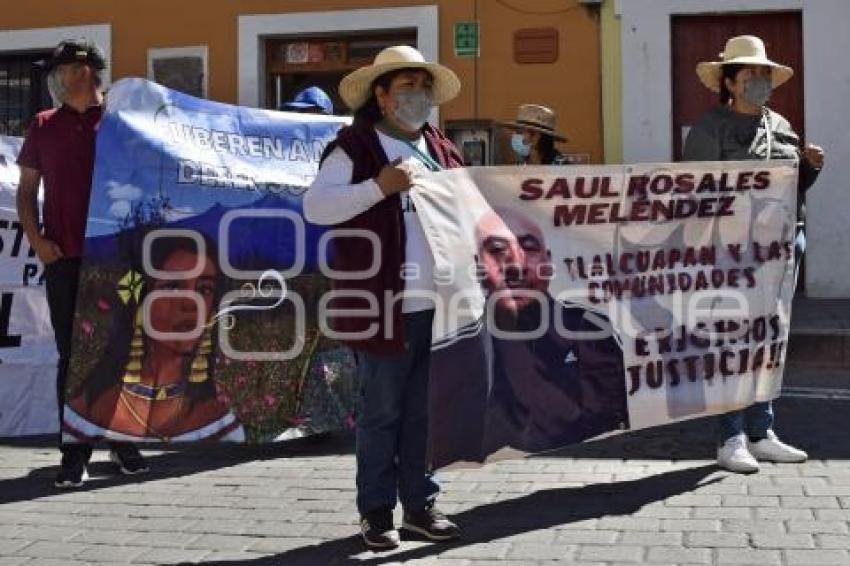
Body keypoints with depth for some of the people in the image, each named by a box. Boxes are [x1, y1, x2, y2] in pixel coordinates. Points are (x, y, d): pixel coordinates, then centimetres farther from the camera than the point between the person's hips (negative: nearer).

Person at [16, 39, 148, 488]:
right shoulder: (44, 126, 13)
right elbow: (26, 188, 14)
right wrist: (35, 239, 0)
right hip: (65, 258, 2)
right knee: (72, 354, 2)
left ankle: (123, 441, 19)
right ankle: (75, 452, 6)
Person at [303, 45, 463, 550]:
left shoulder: (442, 151, 17)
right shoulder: (354, 148, -3)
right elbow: (315, 207, -14)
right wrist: (379, 187, -21)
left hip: (439, 305, 6)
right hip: (386, 307, -6)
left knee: (426, 411, 12)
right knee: (382, 412, 3)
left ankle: (421, 504, 22)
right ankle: (376, 510, 14)